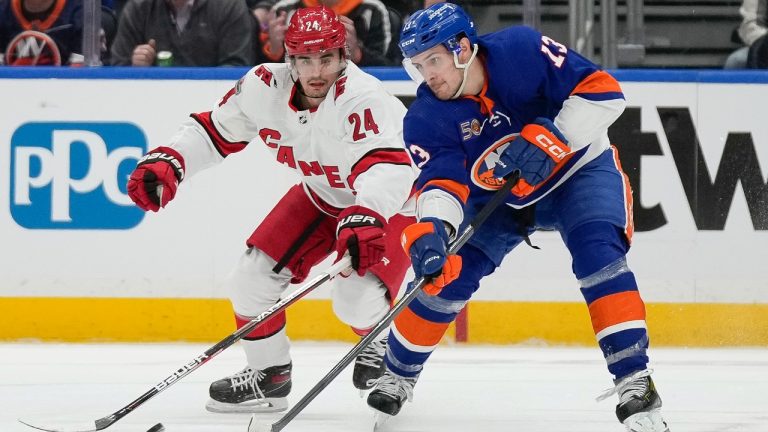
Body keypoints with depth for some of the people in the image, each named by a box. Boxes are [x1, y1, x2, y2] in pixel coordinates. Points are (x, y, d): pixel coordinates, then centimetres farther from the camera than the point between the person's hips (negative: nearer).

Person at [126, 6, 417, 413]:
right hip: (320, 194, 6)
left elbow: (387, 166, -51)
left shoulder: (363, 99, -37)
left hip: (392, 199, -6)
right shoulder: (266, 87, -20)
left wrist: (365, 219, -69)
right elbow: (216, 131, -6)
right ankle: (268, 376, 17)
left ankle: (381, 342, 14)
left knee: (356, 298, -22)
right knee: (255, 274, -4)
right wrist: (167, 161, -22)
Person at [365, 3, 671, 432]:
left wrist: (548, 139, -38)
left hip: (578, 169, -3)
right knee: (445, 272, -8)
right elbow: (442, 182, -29)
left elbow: (603, 91, -29)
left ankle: (633, 378, -26)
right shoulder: (426, 119, -20)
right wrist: (432, 229, -50)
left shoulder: (523, 51, -29)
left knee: (597, 250, -27)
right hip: (495, 199, 3)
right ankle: (398, 373, 15)